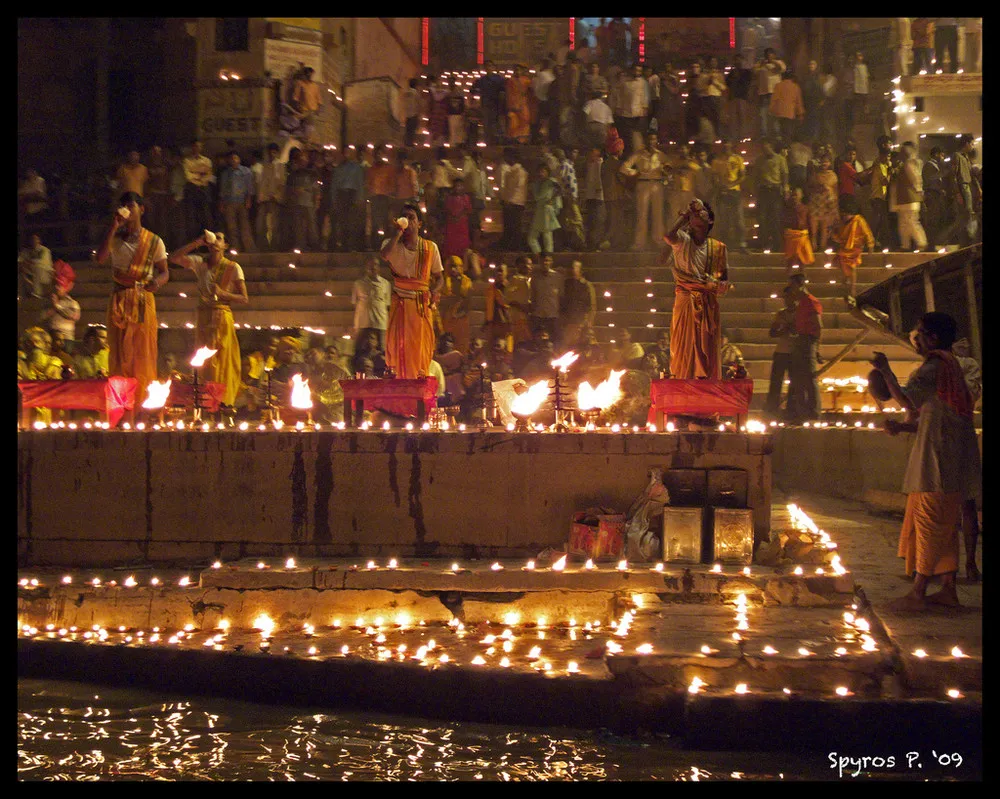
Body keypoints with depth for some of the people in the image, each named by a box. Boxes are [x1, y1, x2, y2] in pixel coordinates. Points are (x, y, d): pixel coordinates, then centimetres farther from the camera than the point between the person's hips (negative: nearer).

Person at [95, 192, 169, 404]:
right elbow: (101, 258, -8)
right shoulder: (115, 238, 10)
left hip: (143, 300, -1)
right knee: (119, 353, -3)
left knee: (144, 352, -5)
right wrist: (113, 227, -11)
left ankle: (143, 400, -1)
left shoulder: (154, 241, 7)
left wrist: (157, 281, -18)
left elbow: (164, 272, 6)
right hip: (119, 300, 1)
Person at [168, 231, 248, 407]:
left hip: (222, 318, -3)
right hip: (203, 318, 3)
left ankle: (224, 403, -5)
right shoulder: (200, 263, 11)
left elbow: (244, 299, -2)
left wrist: (223, 293, -17)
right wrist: (197, 243, -5)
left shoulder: (233, 268, 2)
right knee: (205, 364, 1)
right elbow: (174, 258, -2)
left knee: (222, 363, -7)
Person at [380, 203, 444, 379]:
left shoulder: (430, 247, 9)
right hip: (399, 303, -1)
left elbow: (438, 277, 14)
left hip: (421, 303, 1)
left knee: (421, 346, -4)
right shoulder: (392, 244, 7)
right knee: (398, 343, -9)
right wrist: (398, 232, -14)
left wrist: (433, 292, -6)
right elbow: (385, 254, -19)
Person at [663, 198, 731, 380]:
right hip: (686, 301, -3)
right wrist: (684, 215, -11)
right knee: (685, 345, -7)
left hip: (709, 303, 3)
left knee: (708, 347, 1)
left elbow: (725, 279, 16)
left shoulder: (718, 247, 12)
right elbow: (669, 236, -23)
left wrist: (721, 285, -8)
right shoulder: (683, 241, 2)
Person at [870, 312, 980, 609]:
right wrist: (902, 427, 12)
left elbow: (907, 400, -24)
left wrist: (885, 370, -16)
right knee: (944, 526, 12)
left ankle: (917, 593, -10)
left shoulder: (935, 365, -12)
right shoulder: (949, 365, 20)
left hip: (938, 461, -10)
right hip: (953, 460, 10)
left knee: (929, 523, -10)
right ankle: (948, 588, 14)